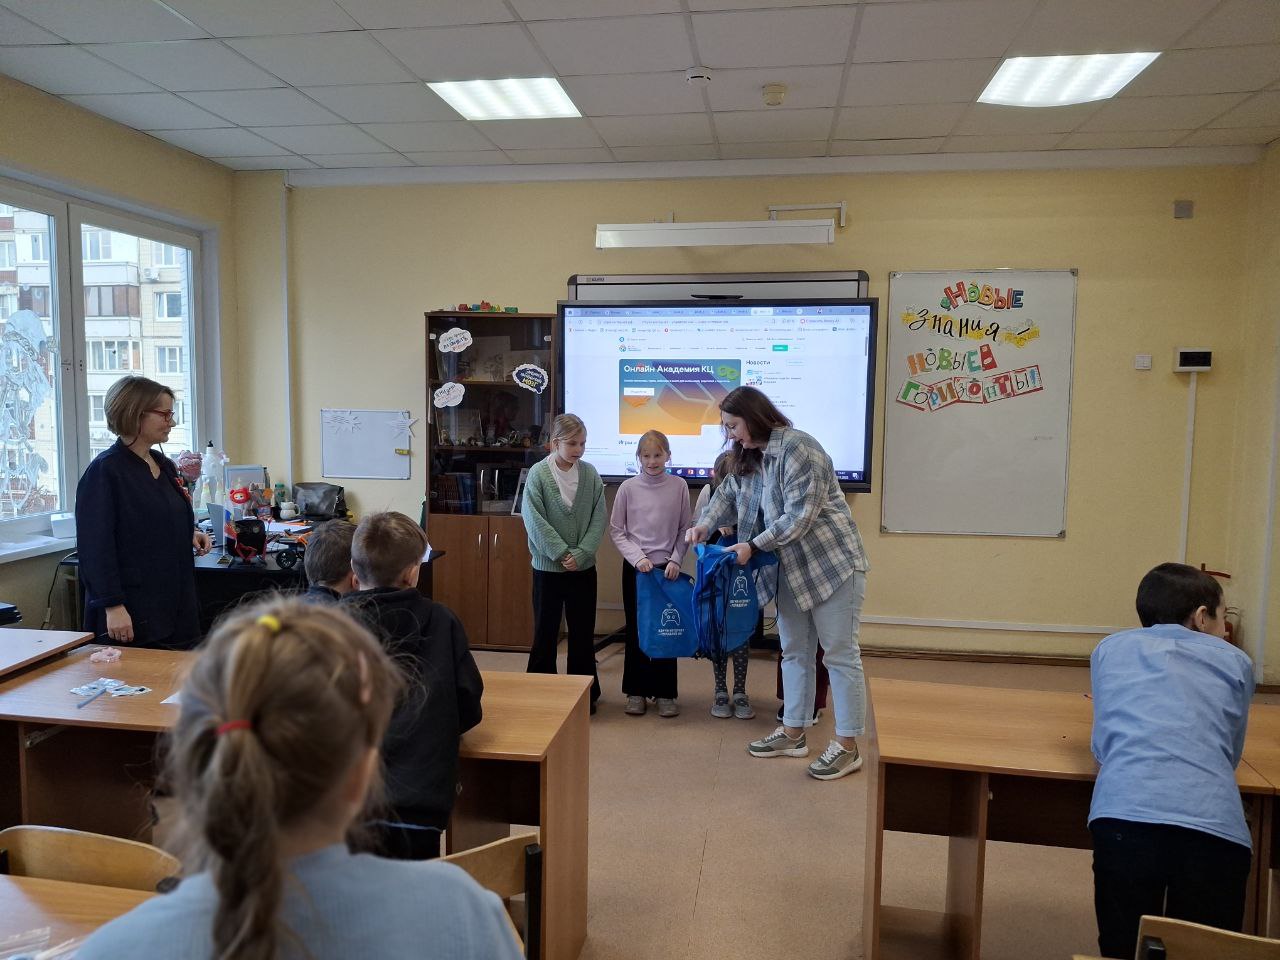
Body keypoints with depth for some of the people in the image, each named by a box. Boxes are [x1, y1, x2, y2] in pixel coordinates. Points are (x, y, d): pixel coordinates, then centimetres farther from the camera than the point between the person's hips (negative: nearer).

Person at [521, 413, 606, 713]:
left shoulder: (590, 474, -2)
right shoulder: (538, 474, -8)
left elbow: (598, 519, -2)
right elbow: (534, 521, -12)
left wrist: (581, 554, -13)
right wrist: (562, 554, -16)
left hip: (584, 567, 2)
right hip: (548, 566, -2)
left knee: (583, 632, 11)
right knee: (545, 632, 9)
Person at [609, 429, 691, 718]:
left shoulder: (679, 486, -1)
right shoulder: (628, 487, -3)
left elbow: (684, 529, 4)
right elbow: (616, 530, -1)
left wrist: (675, 559, -7)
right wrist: (637, 557, -11)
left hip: (667, 567, 0)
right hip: (635, 567, 0)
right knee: (636, 629, 7)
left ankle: (665, 692, 16)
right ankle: (636, 691, 19)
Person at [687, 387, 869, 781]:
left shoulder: (798, 449, -21)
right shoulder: (751, 457, 8)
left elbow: (799, 516, -25)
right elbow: (728, 494, 16)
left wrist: (752, 546, -22)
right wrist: (705, 524, -3)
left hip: (832, 564, -9)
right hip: (792, 568, 9)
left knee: (840, 654, -1)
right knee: (794, 652, 15)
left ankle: (847, 746, 8)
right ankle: (793, 733, 27)